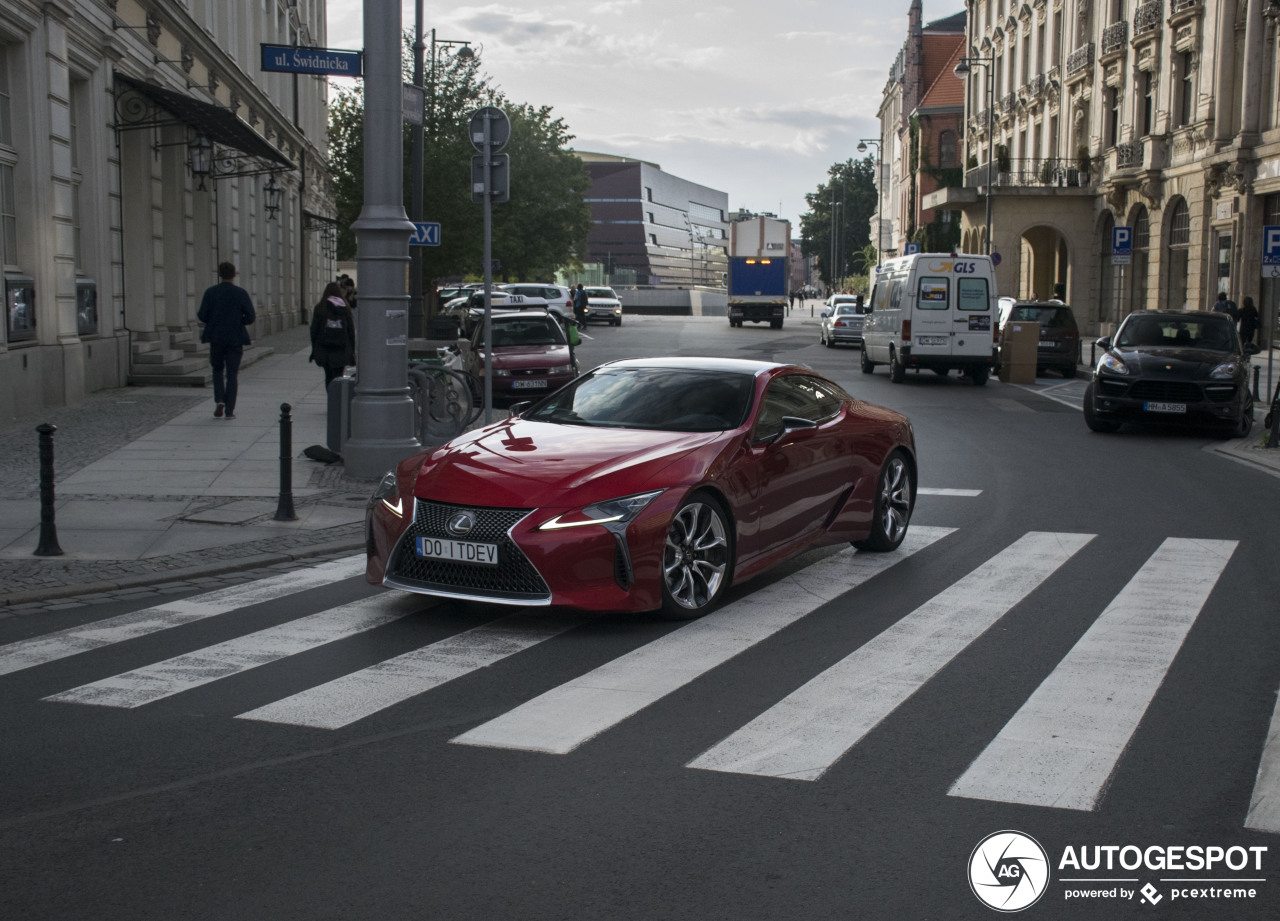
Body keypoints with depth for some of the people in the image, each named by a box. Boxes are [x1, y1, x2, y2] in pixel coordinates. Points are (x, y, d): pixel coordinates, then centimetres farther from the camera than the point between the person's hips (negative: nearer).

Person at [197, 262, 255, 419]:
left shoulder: (210, 292, -3)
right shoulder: (241, 293, -5)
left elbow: (202, 316, -6)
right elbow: (251, 317, -7)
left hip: (216, 338, 1)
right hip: (235, 339, -1)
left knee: (218, 370, 20)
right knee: (232, 374, 4)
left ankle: (219, 400, -1)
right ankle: (229, 411, 0)